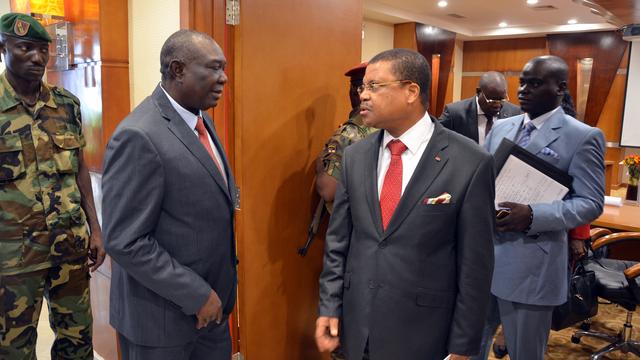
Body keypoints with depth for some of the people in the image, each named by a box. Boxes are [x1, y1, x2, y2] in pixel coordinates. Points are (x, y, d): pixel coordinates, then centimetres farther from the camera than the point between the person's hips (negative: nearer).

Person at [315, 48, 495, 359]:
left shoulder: (470, 163, -13)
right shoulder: (355, 156, 0)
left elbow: (475, 262, -9)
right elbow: (338, 240, 4)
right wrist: (329, 307, 0)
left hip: (422, 332, -4)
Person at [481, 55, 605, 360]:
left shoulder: (583, 137, -7)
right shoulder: (501, 127, 10)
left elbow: (591, 203, -11)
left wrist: (533, 215, -25)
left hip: (530, 264, -5)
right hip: (481, 252, 5)